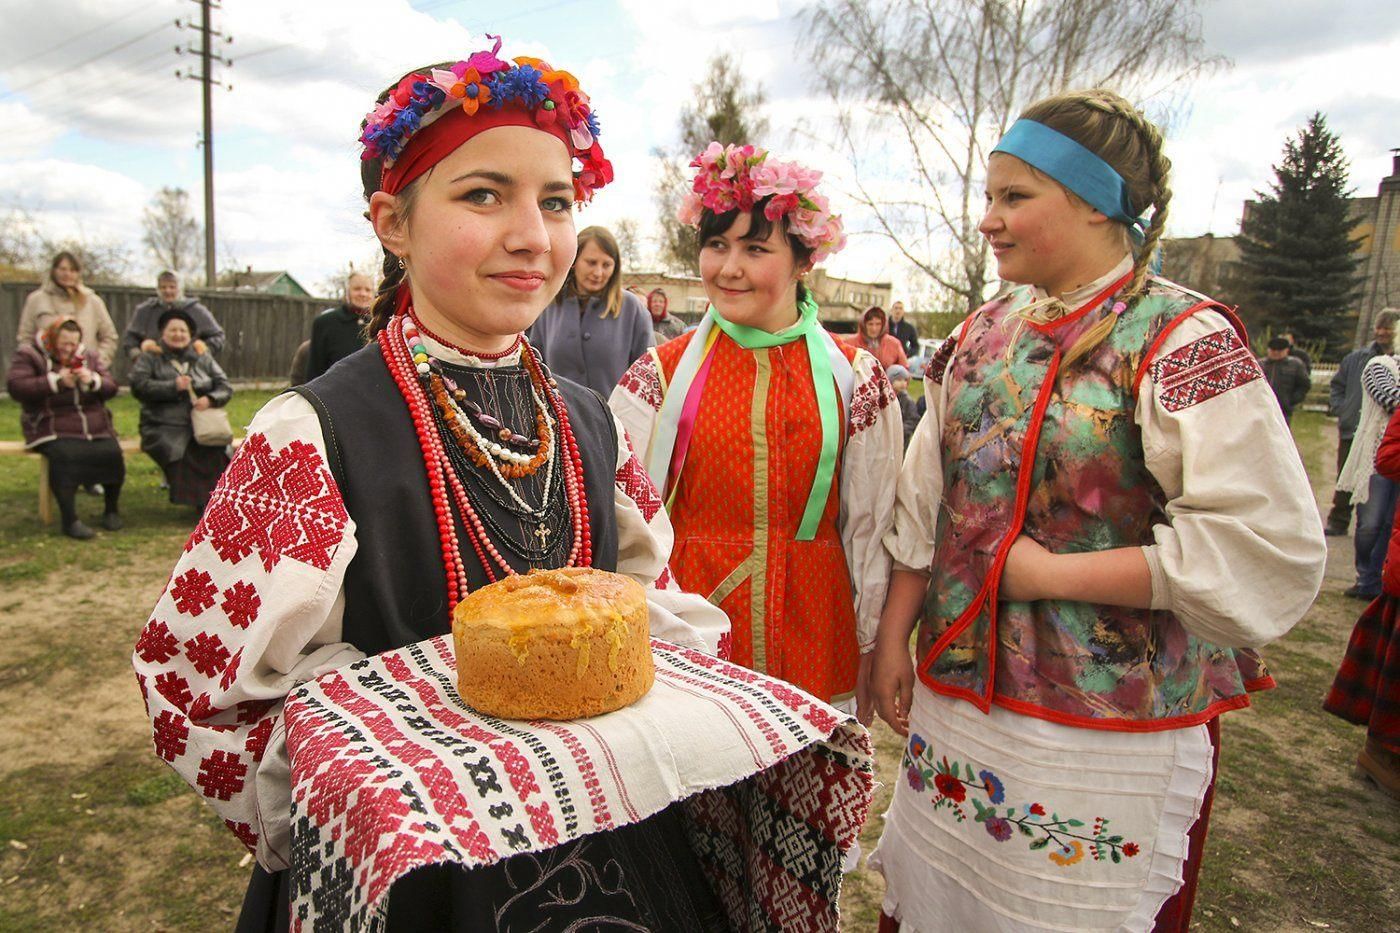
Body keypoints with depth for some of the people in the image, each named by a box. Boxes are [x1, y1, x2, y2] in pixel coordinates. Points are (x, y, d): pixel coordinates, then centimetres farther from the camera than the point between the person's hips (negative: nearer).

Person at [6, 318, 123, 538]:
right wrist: (55, 381, -19)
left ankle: (111, 509, -3)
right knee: (65, 456, -33)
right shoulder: (28, 356, 4)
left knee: (112, 453, -24)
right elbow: (15, 387, -10)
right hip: (53, 429, -3)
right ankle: (69, 519, -26)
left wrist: (93, 381, -12)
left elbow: (111, 387, 11)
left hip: (95, 428, 4)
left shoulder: (88, 357, 16)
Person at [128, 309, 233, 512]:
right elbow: (139, 386, -2)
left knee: (218, 453, -29)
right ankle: (197, 501, -22)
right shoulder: (149, 358, 13)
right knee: (178, 453, -32)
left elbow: (226, 387, 15)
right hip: (165, 427, -2)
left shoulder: (203, 358, 20)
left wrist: (210, 399, -6)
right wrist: (173, 387, -12)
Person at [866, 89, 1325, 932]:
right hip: (957, 696, 6)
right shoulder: (986, 331, 6)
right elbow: (925, 502, 8)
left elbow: (1270, 552, -19)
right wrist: (894, 636, 6)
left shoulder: (1185, 343, -12)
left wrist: (1050, 573, -18)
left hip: (1110, 729, -5)